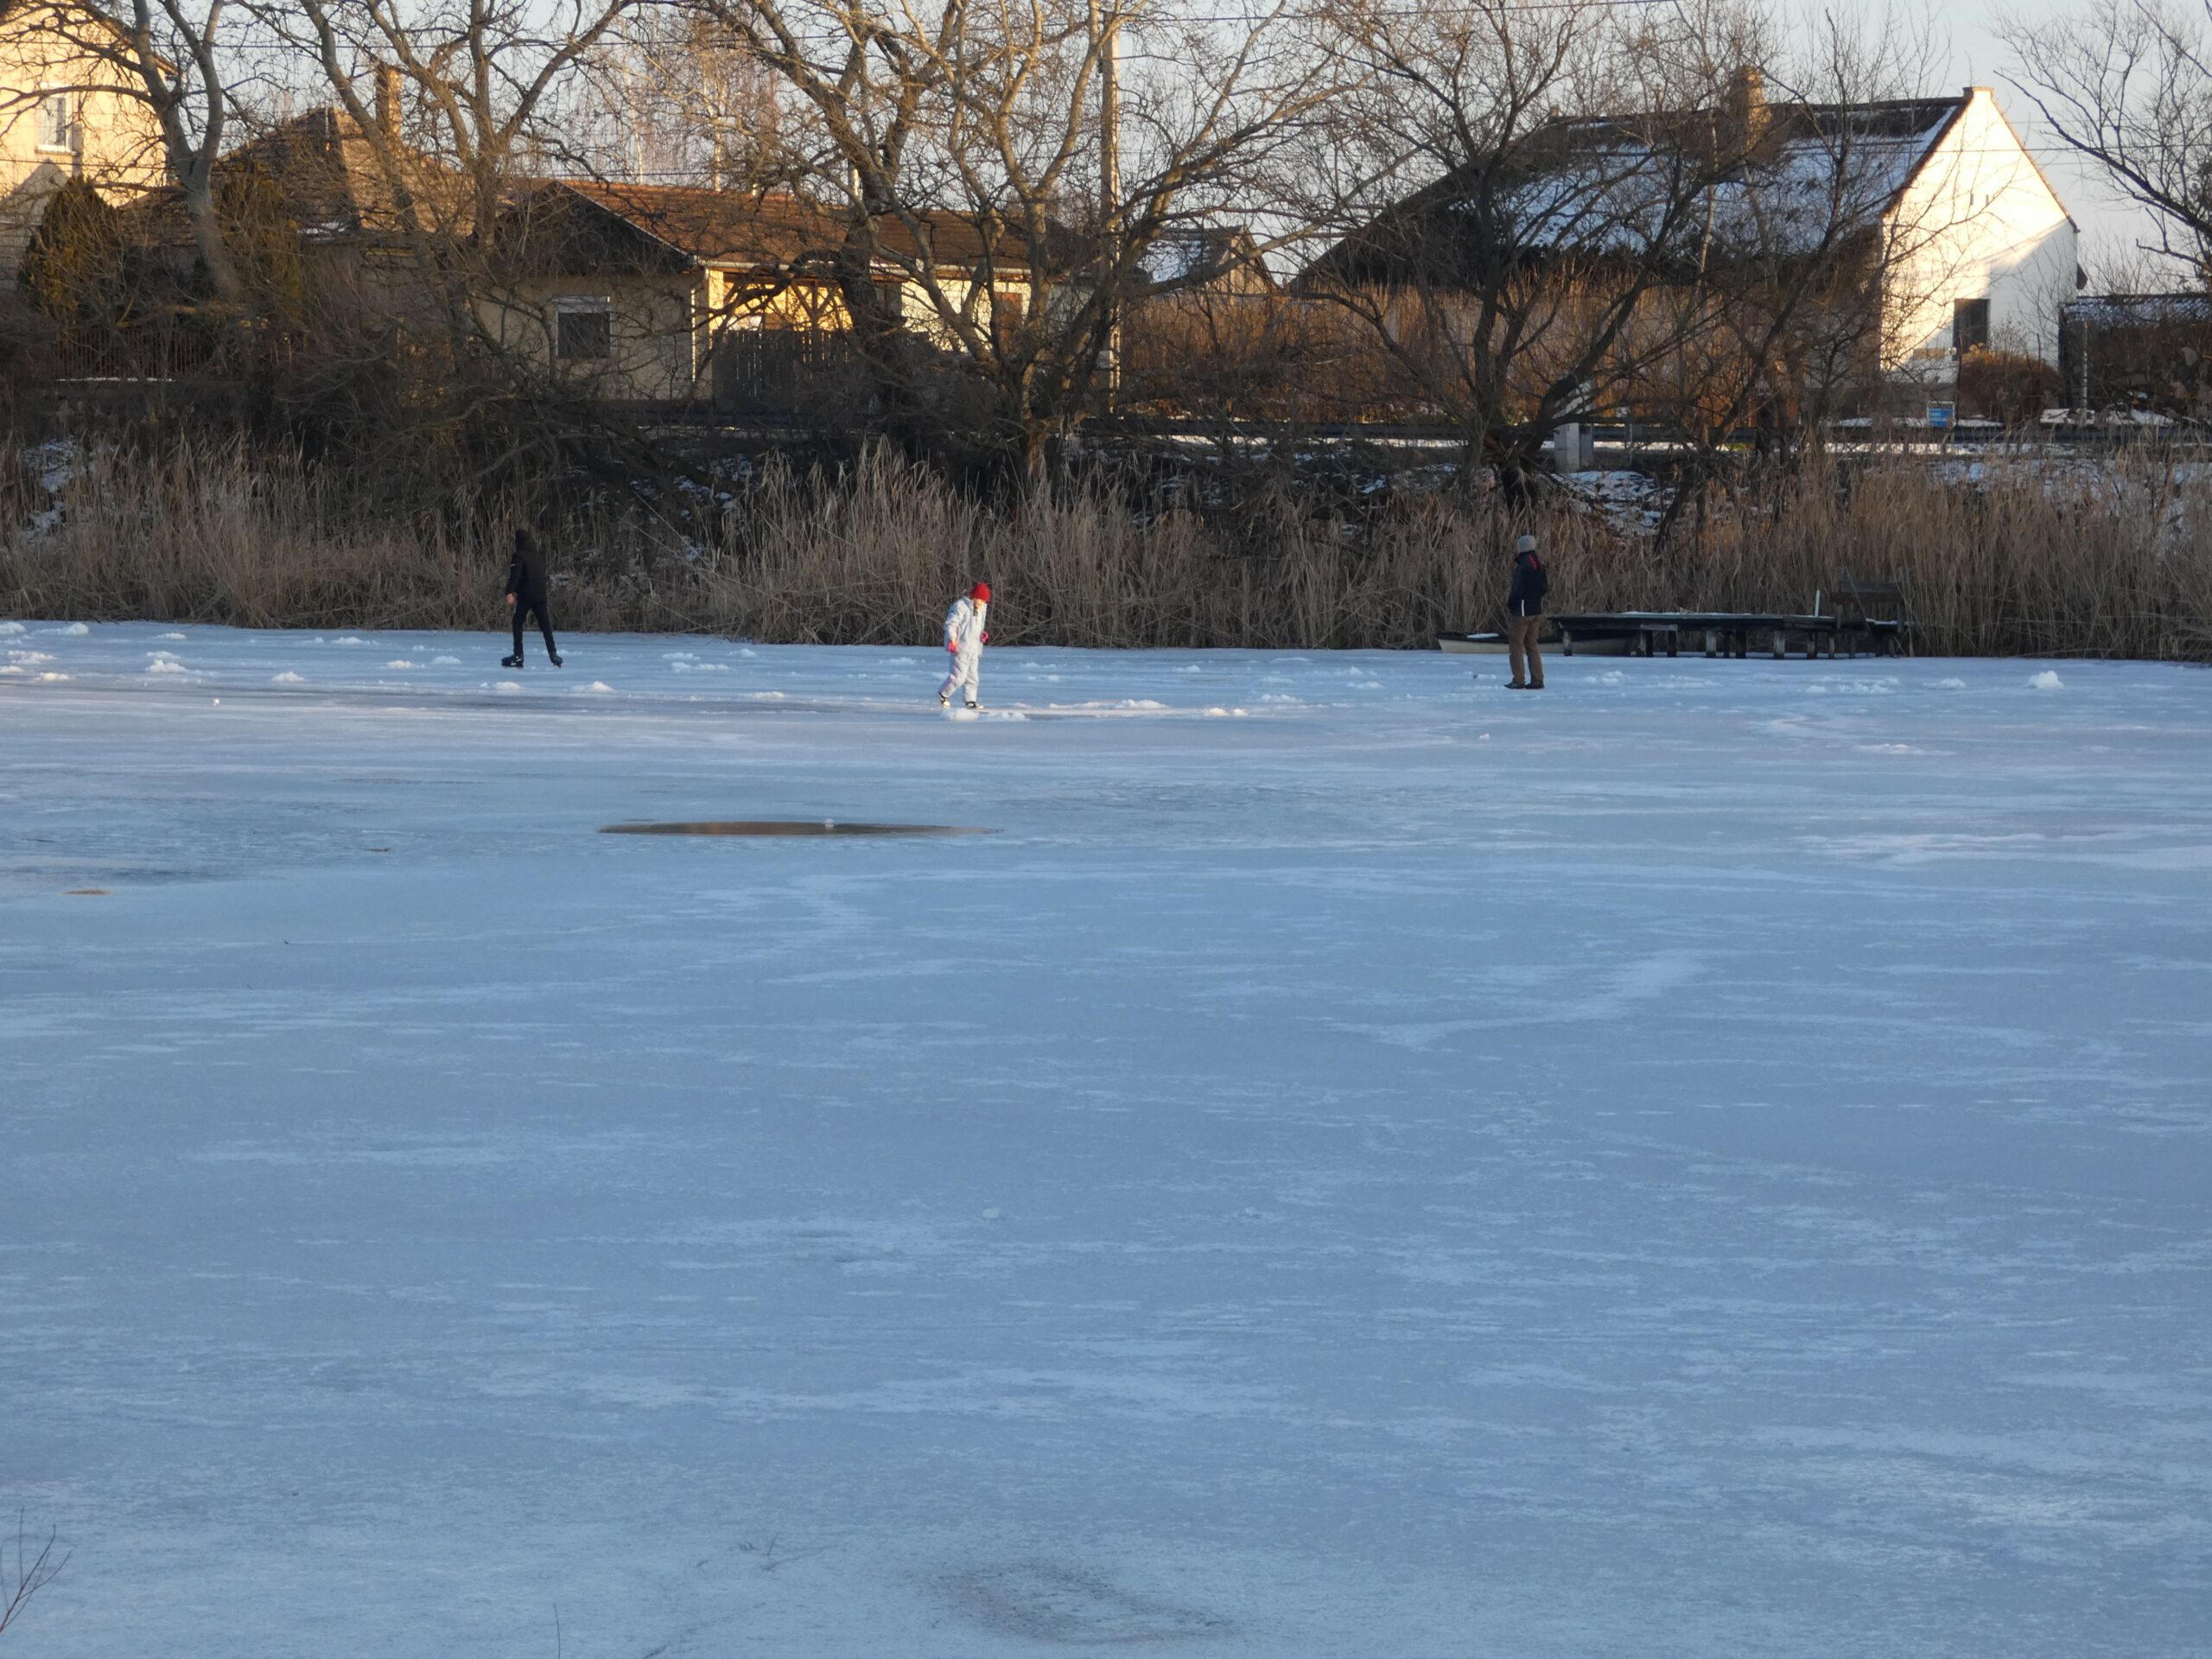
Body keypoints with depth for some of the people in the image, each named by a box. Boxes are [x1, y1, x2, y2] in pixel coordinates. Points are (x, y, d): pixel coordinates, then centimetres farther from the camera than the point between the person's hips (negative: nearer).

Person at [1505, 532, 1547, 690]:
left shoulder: (1522, 567, -18)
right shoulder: (1539, 565, 8)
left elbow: (1517, 590, -18)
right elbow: (1544, 587, 14)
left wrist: (1510, 604, -1)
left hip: (1521, 612, -8)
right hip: (1536, 611, 8)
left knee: (1516, 645, 0)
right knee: (1531, 645, 13)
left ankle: (1519, 680, -5)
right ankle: (1537, 680, 8)